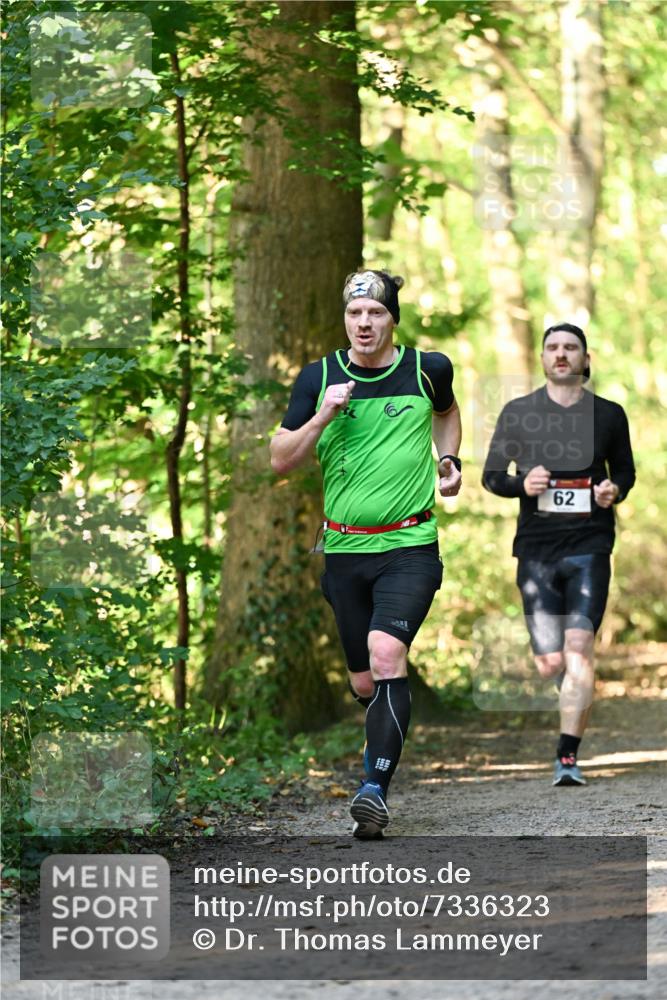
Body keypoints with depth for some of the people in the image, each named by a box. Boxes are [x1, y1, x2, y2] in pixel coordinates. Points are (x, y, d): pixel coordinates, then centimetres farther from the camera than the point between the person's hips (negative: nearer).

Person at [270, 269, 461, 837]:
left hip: (410, 545, -2)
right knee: (364, 683, 9)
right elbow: (281, 460, -1)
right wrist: (323, 415, -15)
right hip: (345, 549, 2)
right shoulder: (318, 377, 1)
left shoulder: (428, 369, 1)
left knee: (387, 652, -25)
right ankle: (387, 739, 44)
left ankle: (376, 790, -26)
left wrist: (449, 460, 10)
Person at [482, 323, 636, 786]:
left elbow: (625, 469, 20)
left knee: (578, 651, -16)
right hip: (537, 548, 1)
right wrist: (522, 484, -11)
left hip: (589, 545, -1)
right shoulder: (518, 413, 6)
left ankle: (568, 758, -15)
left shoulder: (609, 415, 7)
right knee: (551, 664, -1)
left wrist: (615, 490, -4)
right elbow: (491, 475, 11)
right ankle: (578, 695, 36)